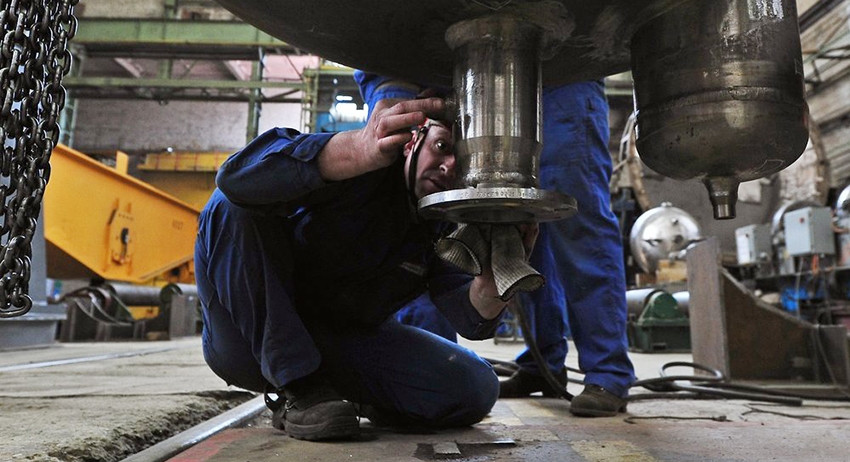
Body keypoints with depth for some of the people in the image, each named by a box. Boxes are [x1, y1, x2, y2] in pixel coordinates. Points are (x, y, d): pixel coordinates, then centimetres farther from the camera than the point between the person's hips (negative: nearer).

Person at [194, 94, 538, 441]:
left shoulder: (447, 227, -1)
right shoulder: (363, 169, -18)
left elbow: (470, 318, -13)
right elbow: (236, 175, -36)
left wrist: (493, 276, -37)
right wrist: (357, 150, -53)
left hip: (342, 343, 3)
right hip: (252, 340, -2)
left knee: (476, 389, -14)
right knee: (230, 206, -30)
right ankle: (297, 389, -23)